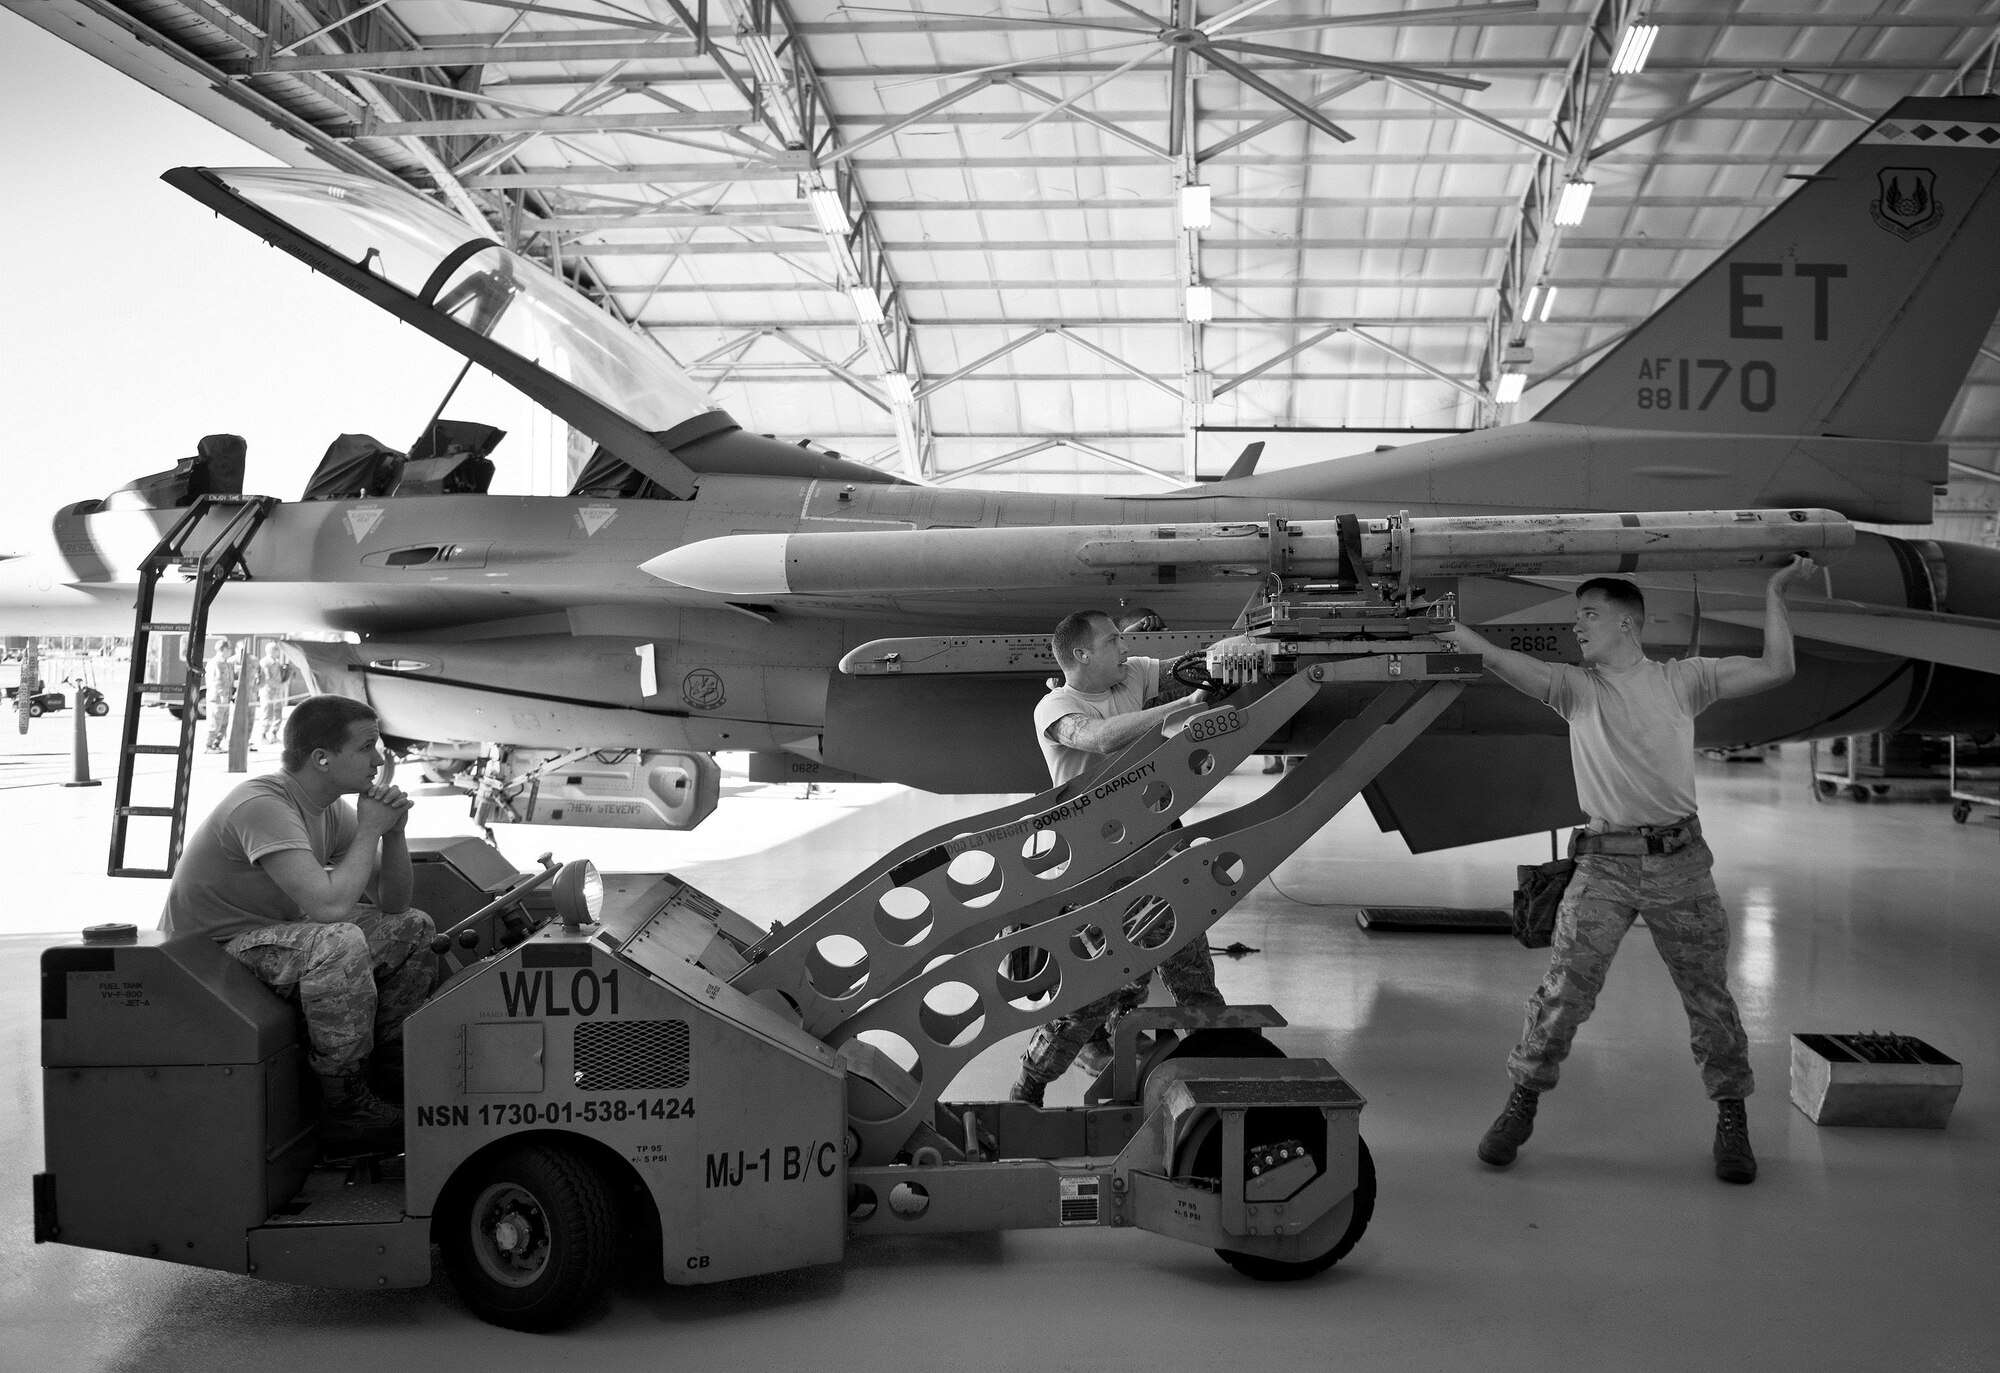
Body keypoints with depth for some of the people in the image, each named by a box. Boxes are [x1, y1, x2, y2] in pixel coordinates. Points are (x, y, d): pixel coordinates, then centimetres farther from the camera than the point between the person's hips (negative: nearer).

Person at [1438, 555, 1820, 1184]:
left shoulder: (1682, 678, 8)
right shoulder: (1576, 687, 7)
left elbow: (1775, 669, 5)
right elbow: (1520, 670, -13)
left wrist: (1773, 592, 3)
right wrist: (1471, 642, -32)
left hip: (1679, 861, 0)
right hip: (1603, 864, 0)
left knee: (1708, 994, 7)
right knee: (1563, 990, -3)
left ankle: (1732, 1121, 22)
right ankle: (1520, 1106, 11)